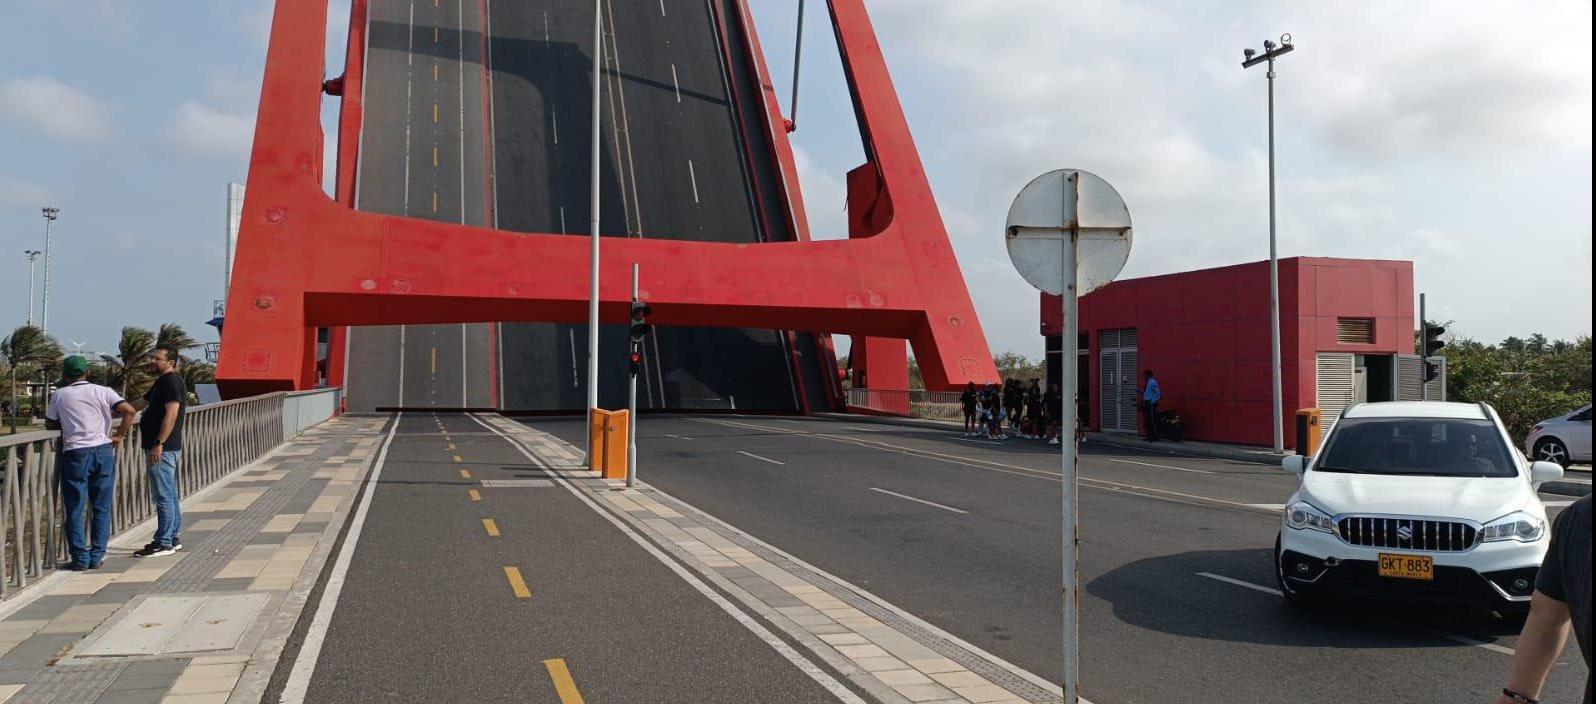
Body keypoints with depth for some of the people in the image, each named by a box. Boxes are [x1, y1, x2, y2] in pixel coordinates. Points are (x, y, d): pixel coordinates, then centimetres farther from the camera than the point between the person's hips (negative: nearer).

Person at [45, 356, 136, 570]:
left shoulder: (59, 395, 6)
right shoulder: (103, 392, 5)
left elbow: (50, 424, 14)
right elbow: (129, 411, -6)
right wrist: (119, 435, 3)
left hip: (75, 454, -1)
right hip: (103, 450, 1)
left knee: (74, 510, 6)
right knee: (101, 508, 8)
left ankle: (80, 558, 5)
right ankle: (96, 556, 8)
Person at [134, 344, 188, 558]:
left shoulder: (171, 381, -14)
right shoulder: (161, 382, 19)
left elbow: (171, 414, -22)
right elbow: (143, 403, 28)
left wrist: (158, 444, -26)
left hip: (162, 449, -11)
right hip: (166, 449, 11)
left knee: (163, 496, -7)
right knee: (170, 495, 15)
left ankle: (163, 543, -3)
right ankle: (173, 538, 22)